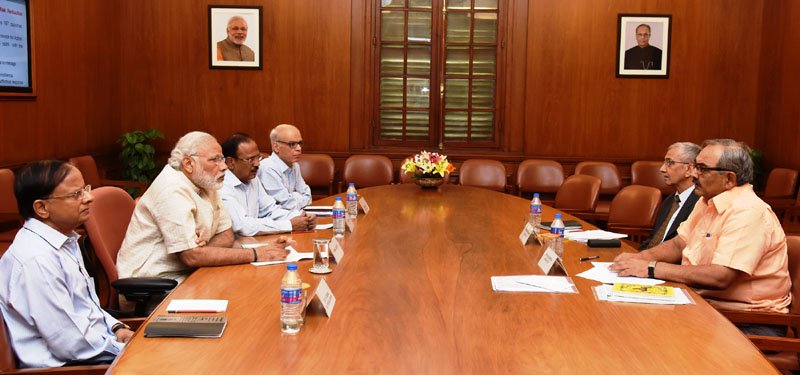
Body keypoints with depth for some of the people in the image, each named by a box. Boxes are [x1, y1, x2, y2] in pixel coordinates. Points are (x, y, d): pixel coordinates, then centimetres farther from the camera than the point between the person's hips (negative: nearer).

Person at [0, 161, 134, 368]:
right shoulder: (36, 260, -23)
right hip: (66, 364, -9)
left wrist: (116, 328, 4)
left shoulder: (65, 240, 8)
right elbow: (71, 344, -22)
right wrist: (125, 349, -13)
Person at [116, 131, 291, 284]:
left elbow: (226, 234, 9)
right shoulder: (172, 190, -21)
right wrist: (254, 254, -22)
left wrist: (204, 248, -15)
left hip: (185, 274, 8)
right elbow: (191, 256, -26)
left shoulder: (206, 183, 6)